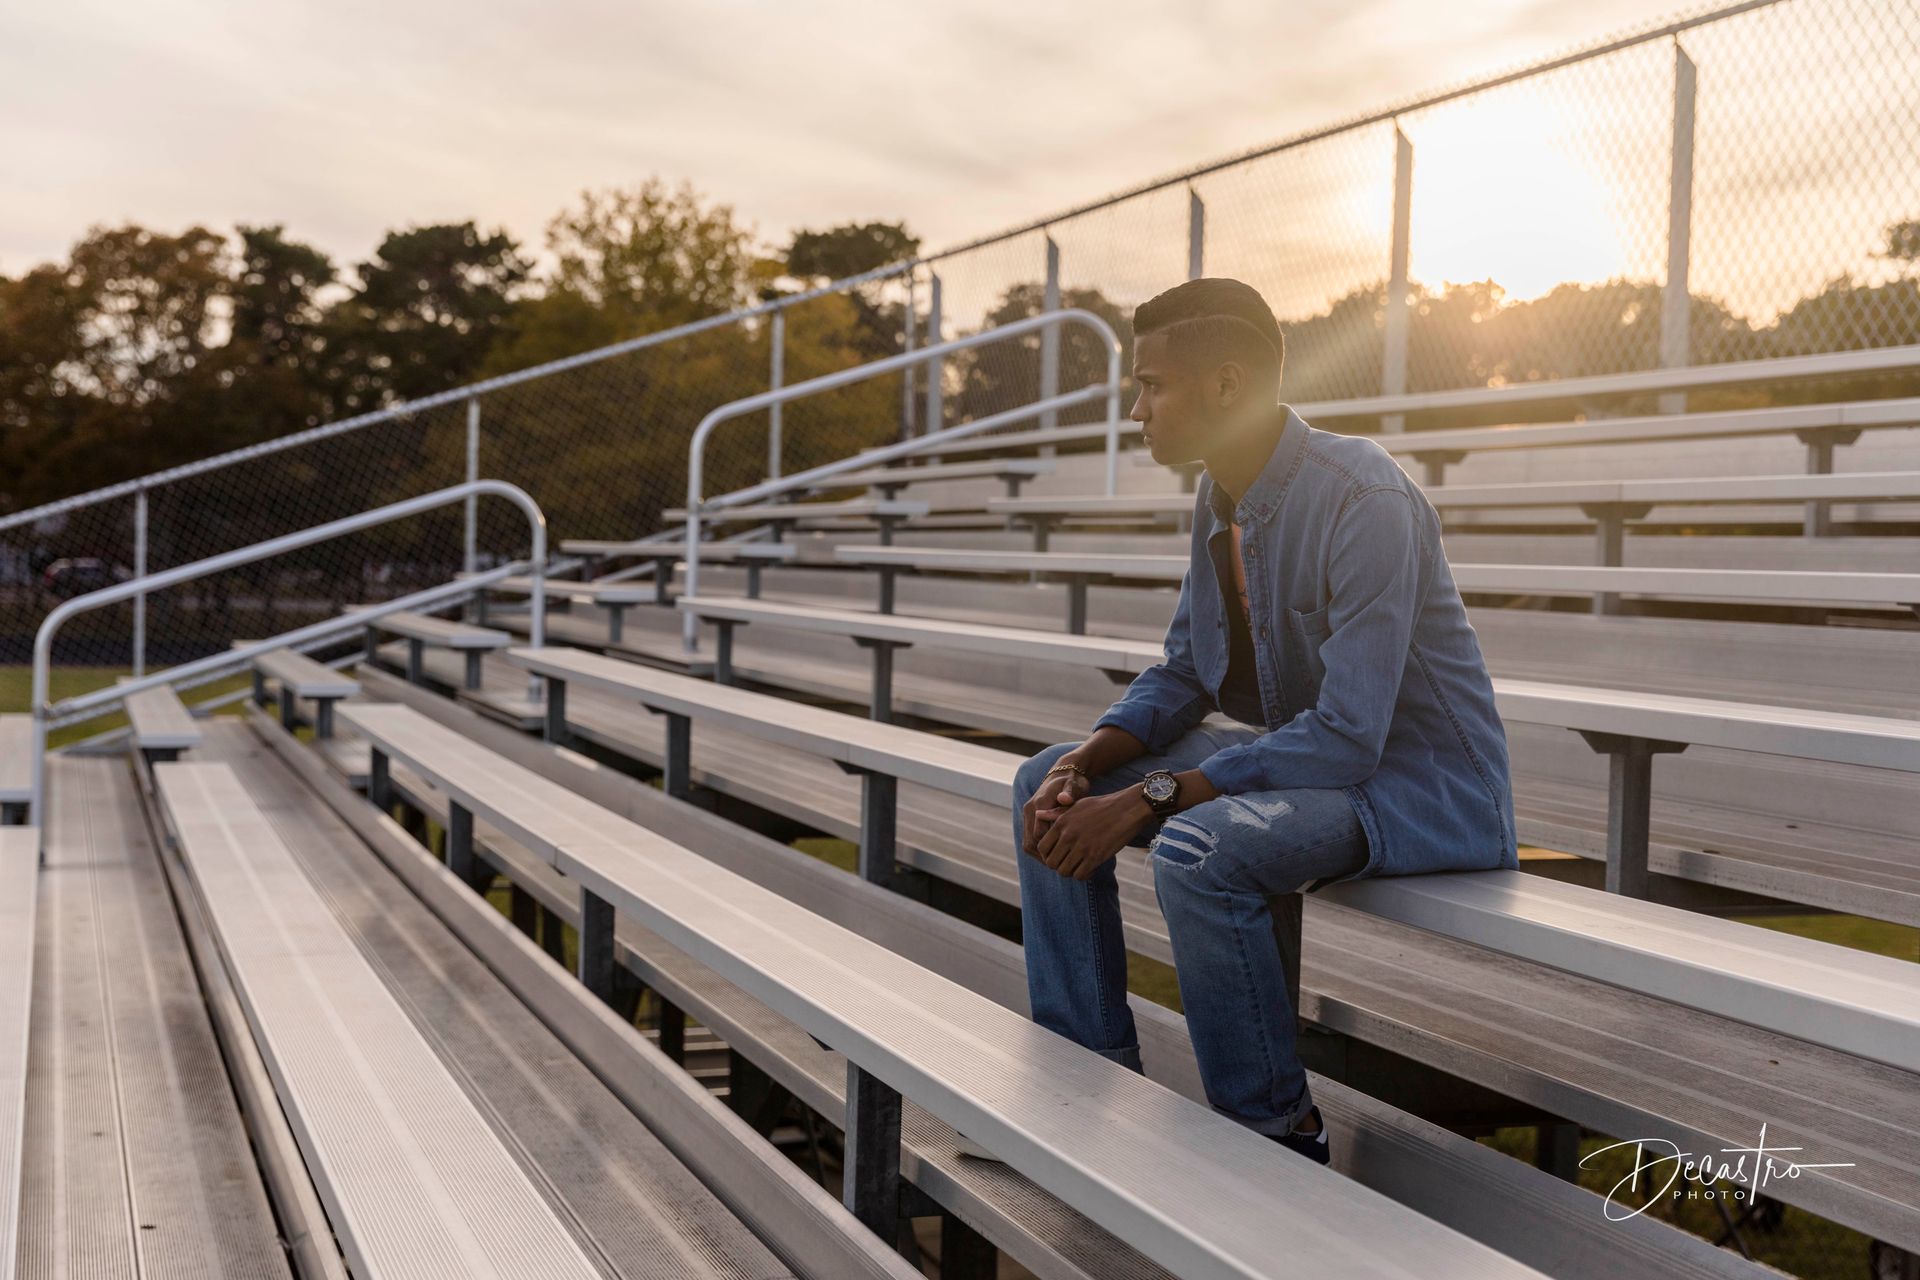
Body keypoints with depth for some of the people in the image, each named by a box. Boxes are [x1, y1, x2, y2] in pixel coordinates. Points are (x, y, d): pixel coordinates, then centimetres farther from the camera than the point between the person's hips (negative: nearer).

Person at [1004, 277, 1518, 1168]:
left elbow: (1348, 737, -30)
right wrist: (1085, 764, -9)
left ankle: (1280, 1137, -14)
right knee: (1047, 784, 1)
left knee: (1198, 849, -35)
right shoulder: (1221, 499, 2)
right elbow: (1184, 675, 10)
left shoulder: (1363, 500, -26)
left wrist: (1147, 801, -30)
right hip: (1298, 751, 9)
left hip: (1420, 783, -9)